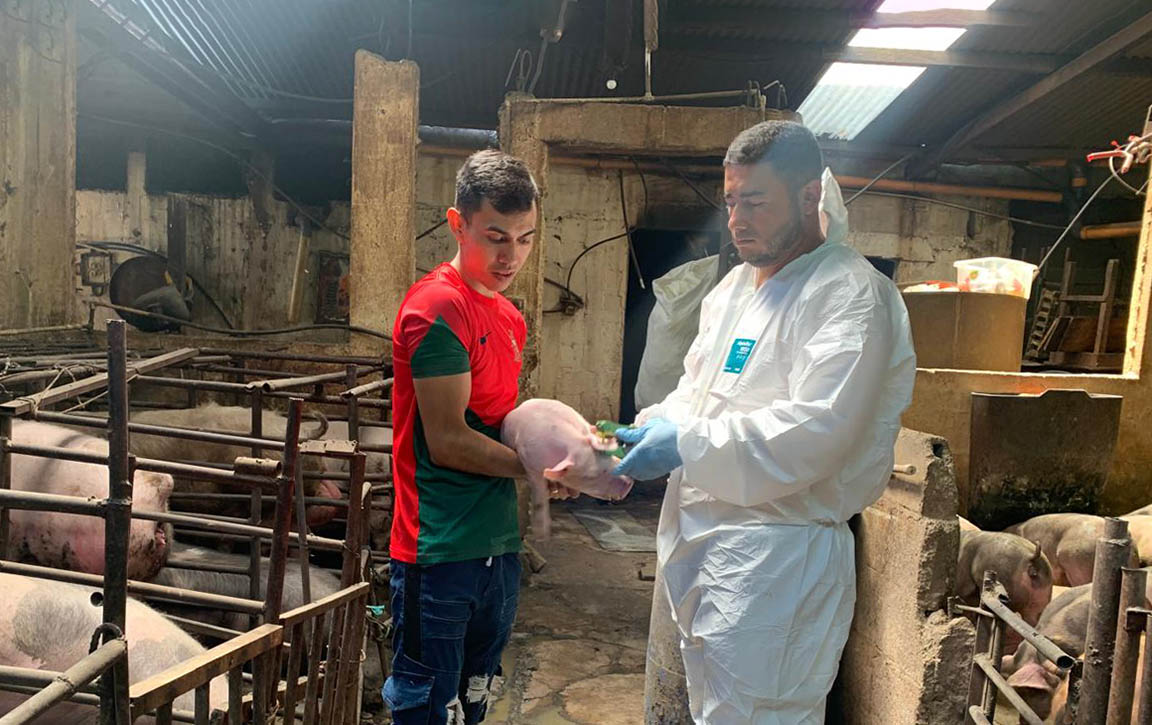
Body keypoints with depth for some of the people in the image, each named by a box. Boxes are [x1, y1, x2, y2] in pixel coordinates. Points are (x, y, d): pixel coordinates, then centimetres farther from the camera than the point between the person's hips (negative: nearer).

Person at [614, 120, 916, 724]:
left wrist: (685, 446, -22)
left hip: (777, 551, -8)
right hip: (699, 537, 9)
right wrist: (648, 431, 0)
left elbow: (815, 432, -24)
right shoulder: (735, 285, 14)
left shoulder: (850, 294, -13)